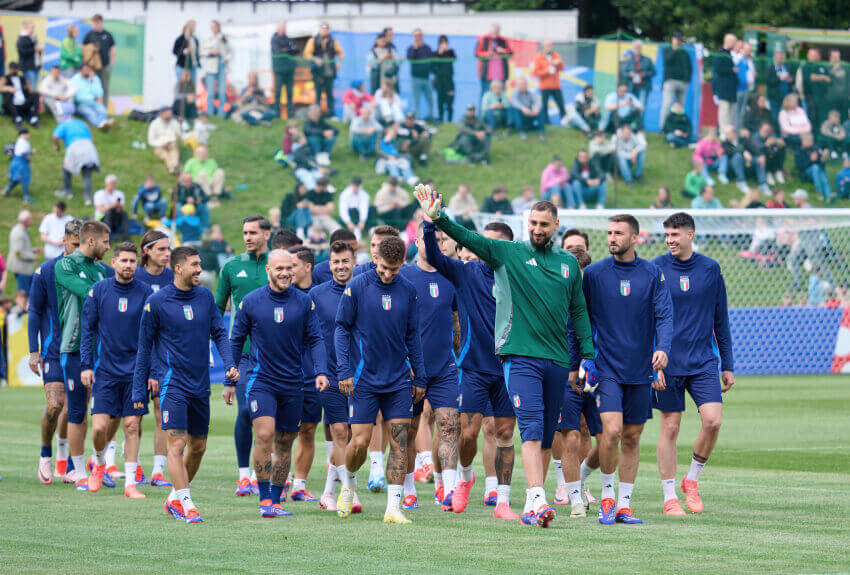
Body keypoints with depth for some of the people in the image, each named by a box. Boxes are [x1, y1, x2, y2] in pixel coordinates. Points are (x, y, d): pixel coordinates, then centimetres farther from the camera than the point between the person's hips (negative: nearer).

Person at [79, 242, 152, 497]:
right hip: (105, 369, 0)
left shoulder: (146, 293, -1)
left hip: (136, 370, 0)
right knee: (100, 426, -6)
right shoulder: (98, 290, 0)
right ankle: (99, 463, 24)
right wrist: (86, 365, -2)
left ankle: (130, 482, 5)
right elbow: (87, 330, 5)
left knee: (132, 426, -2)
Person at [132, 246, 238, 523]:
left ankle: (174, 499, 26)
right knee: (177, 444, -13)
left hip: (201, 386, 5)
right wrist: (139, 390, -1)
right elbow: (144, 347, 0)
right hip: (173, 384, -5)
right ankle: (186, 505, -11)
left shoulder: (205, 296, 5)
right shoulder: (156, 302, -7)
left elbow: (219, 333, 11)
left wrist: (229, 363, -7)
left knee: (198, 446, 10)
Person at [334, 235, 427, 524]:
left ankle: (394, 506, -3)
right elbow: (342, 328, -1)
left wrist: (419, 376, 11)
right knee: (360, 442, -4)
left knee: (400, 441, -4)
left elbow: (413, 335, 13)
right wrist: (344, 370, -8)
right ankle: (347, 484, 26)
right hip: (364, 379, -3)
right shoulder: (357, 287, -5)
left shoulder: (408, 291, 5)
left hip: (399, 381, 3)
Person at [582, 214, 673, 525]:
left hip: (640, 370, 2)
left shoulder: (653, 275, 3)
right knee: (612, 430, -16)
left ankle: (624, 504, 15)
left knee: (632, 438, 6)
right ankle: (607, 496, 2)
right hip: (607, 367, -2)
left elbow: (664, 315, -3)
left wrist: (662, 349, -21)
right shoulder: (593, 273, 0)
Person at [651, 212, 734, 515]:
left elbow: (720, 320, 12)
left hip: (703, 362, 2)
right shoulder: (656, 269, -2)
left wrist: (727, 365, 11)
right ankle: (669, 497, 11)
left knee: (712, 421, -12)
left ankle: (692, 480, 10)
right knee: (670, 427, 0)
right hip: (668, 363, -2)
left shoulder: (710, 269, 5)